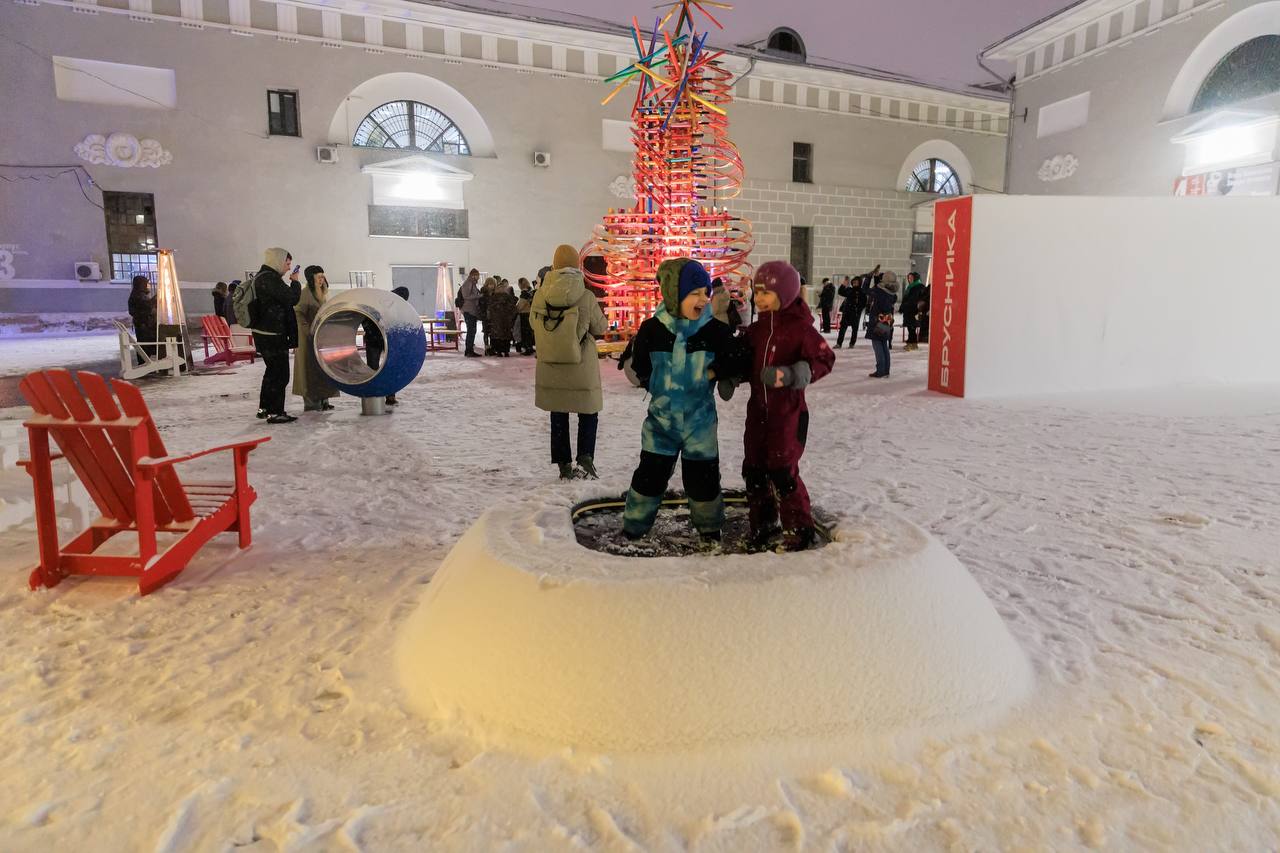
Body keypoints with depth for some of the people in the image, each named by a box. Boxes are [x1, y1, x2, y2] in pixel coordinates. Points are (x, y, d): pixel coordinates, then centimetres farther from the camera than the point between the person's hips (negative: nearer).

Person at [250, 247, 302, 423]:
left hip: (264, 333, 11)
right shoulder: (269, 279, -18)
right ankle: (275, 412, -2)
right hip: (273, 335, -11)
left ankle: (264, 408, 30)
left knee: (272, 371, 21)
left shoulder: (261, 277, 17)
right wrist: (295, 282, -6)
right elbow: (292, 298, -20)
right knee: (280, 374, -5)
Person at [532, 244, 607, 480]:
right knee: (588, 414, 13)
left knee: (558, 418, 15)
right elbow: (600, 328, -1)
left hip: (550, 369, 3)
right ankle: (586, 457, -5)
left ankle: (564, 465, 19)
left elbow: (533, 322, 10)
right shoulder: (586, 297, -14)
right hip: (581, 370, -3)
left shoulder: (540, 295, -6)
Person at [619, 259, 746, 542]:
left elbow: (737, 364, -3)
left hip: (700, 420, 0)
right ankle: (635, 525, 27)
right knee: (650, 474, 8)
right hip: (661, 417, 0)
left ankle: (709, 526, 33)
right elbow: (637, 367, 6)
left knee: (703, 476, 10)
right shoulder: (652, 329, -8)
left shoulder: (716, 330, -9)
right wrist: (633, 369, -9)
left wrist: (717, 371, -13)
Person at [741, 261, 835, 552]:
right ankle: (763, 526, 26)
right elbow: (744, 362, 18)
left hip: (789, 411, -7)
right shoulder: (756, 329, 8)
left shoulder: (799, 327, -13)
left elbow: (825, 359, -14)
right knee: (754, 470, 10)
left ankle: (799, 530, 10)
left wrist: (791, 375, -25)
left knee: (782, 472, -7)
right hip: (758, 409, 7)